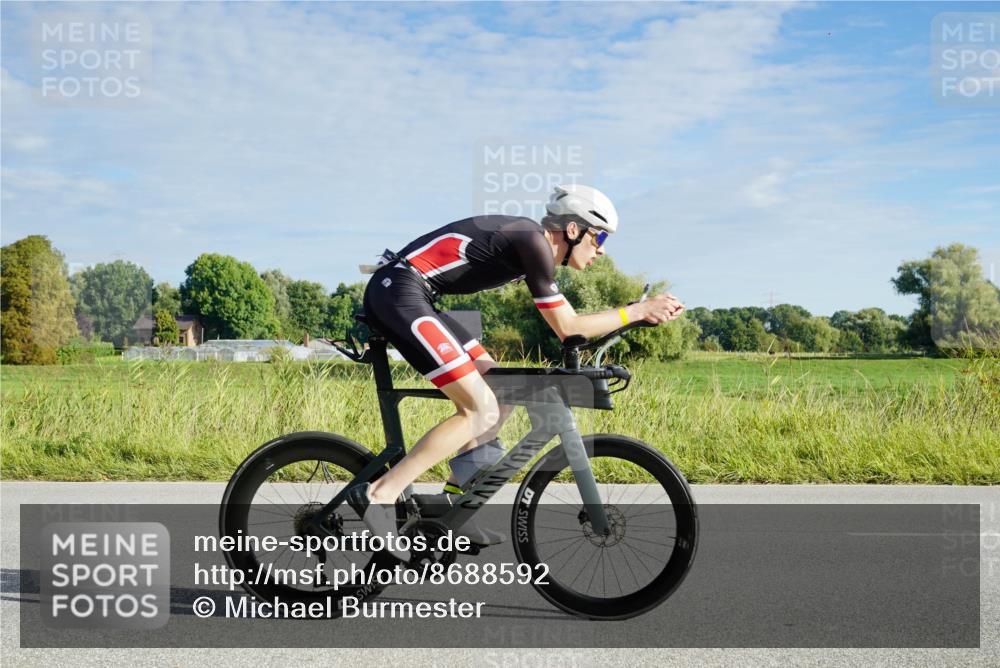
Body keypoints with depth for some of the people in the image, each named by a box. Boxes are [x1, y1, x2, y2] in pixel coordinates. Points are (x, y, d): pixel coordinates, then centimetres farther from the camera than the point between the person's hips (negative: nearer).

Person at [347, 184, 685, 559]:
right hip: (398, 293, -10)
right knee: (481, 413, -12)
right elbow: (567, 328, -9)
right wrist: (637, 311, -3)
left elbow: (566, 323, 21)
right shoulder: (533, 241, -12)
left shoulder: (531, 242, 16)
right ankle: (379, 495, -11)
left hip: (405, 296, 10)